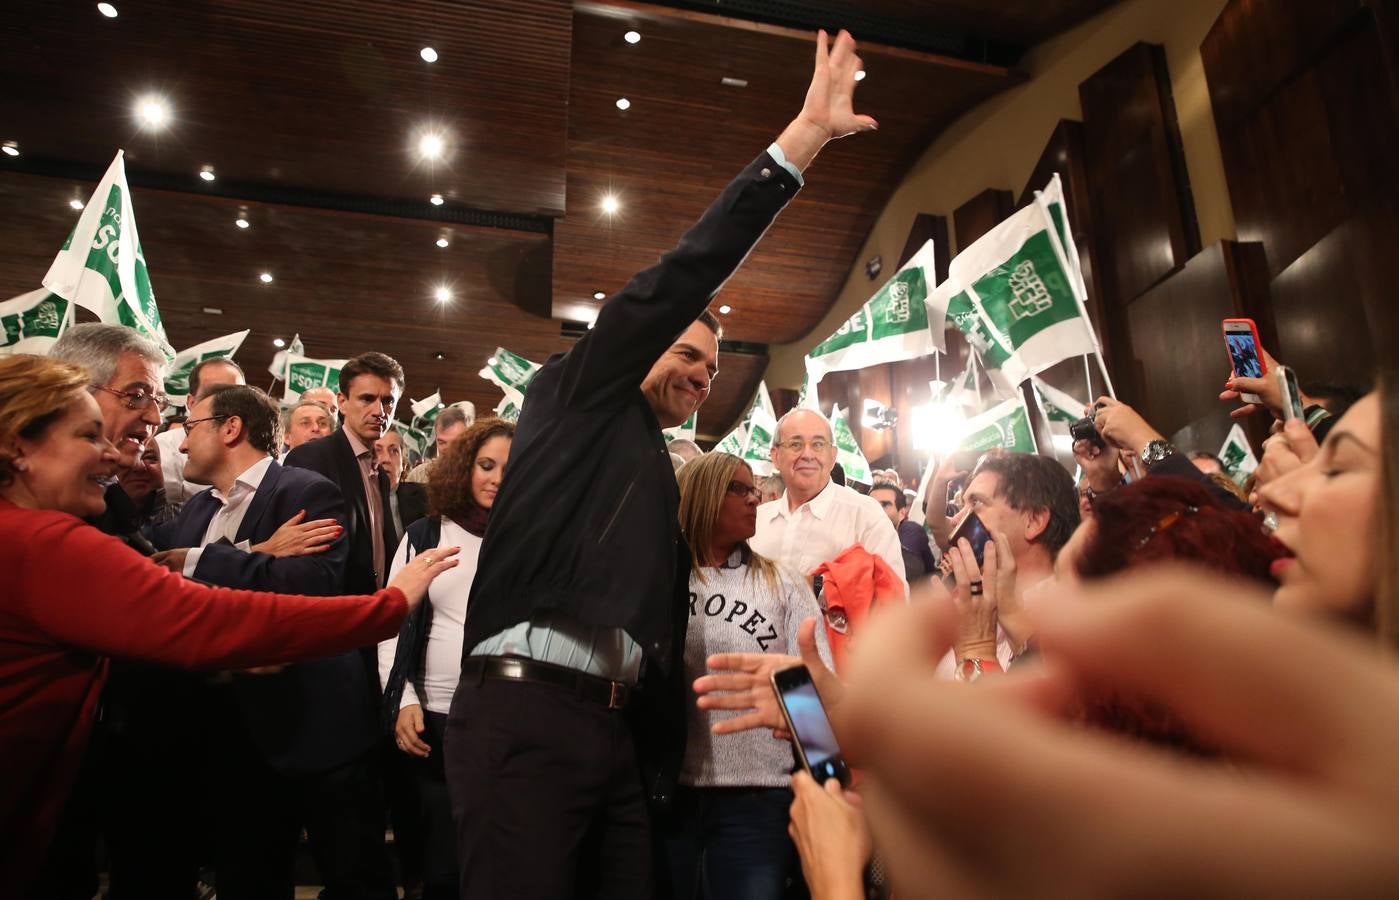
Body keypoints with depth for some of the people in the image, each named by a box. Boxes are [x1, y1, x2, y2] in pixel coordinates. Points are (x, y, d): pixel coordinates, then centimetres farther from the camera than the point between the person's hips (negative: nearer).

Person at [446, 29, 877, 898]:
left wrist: (662, 768, 16)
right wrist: (804, 136, -7)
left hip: (615, 726, 7)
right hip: (525, 707, -7)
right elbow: (681, 278, -8)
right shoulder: (579, 398, 5)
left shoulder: (662, 480, 22)